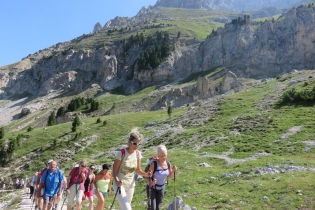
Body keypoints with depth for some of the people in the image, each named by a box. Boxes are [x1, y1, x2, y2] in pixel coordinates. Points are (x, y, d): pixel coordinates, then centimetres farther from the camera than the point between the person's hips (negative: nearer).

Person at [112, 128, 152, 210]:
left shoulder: (138, 154, -5)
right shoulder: (122, 153, -20)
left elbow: (137, 170, 5)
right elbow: (114, 171, -14)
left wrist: (146, 174, -14)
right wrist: (117, 181, -32)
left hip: (131, 185, 5)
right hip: (120, 184, -5)